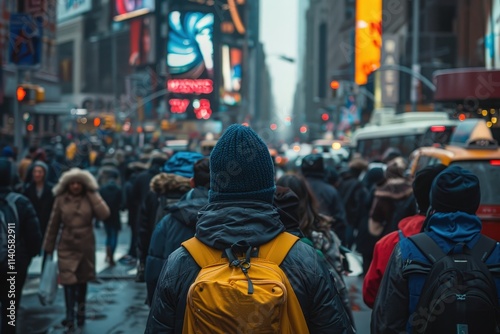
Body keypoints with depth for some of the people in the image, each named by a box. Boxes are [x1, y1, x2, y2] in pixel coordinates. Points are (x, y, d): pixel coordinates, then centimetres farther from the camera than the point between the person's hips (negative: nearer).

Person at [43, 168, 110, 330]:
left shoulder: (90, 198, -4)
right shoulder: (61, 200, -4)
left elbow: (104, 214, -18)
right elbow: (53, 225, 2)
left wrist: (93, 194, -16)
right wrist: (48, 247, 4)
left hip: (86, 246, 1)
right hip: (67, 247, -1)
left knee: (82, 280, 13)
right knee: (68, 280, -9)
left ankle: (81, 311, 29)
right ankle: (70, 315, -6)